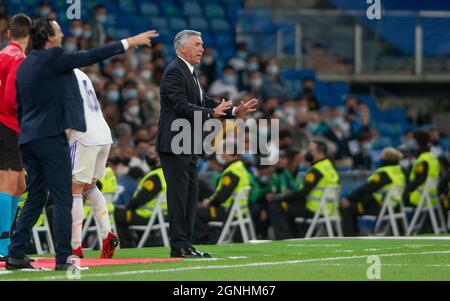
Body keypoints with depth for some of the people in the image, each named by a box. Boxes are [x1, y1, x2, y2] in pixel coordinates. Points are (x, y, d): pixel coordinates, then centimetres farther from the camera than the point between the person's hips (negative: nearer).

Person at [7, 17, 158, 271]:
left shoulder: (24, 66, 14)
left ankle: (16, 255, 8)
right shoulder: (52, 58, -11)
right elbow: (90, 57, -13)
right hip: (51, 136, -8)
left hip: (29, 139, 8)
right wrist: (129, 43, -7)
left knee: (35, 200, 13)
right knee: (63, 199, -4)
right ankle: (63, 258, -6)